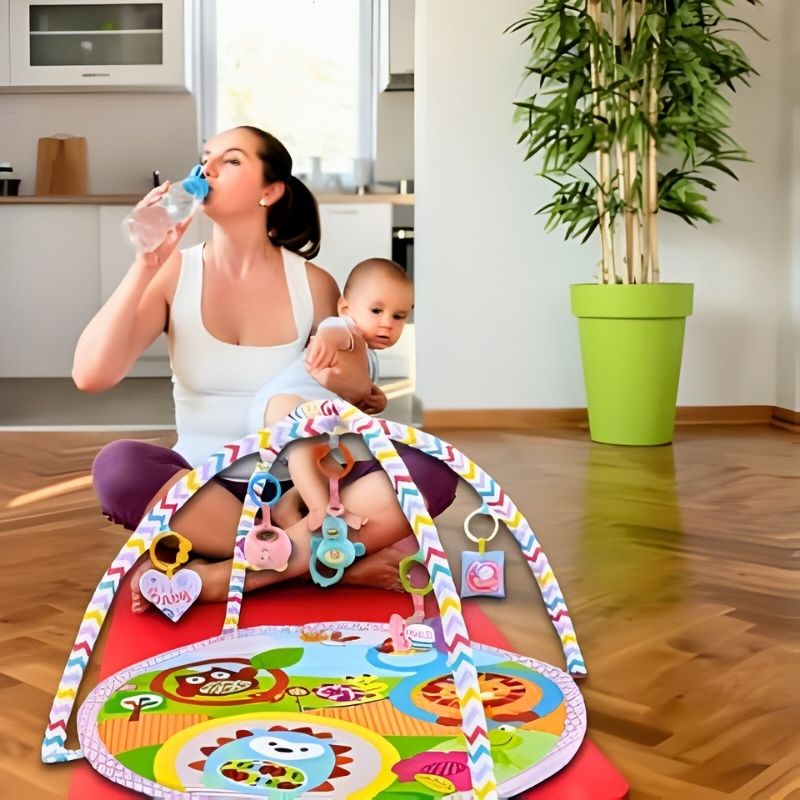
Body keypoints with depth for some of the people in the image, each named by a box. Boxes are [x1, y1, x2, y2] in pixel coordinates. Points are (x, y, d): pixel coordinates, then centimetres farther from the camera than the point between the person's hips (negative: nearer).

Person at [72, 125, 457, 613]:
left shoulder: (314, 284, 0)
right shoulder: (174, 273, 0)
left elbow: (346, 407, 6)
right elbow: (91, 376, -13)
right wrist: (145, 266, -16)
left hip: (295, 487, 1)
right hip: (203, 491, 0)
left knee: (432, 470, -25)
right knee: (119, 466, -33)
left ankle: (221, 576, -27)